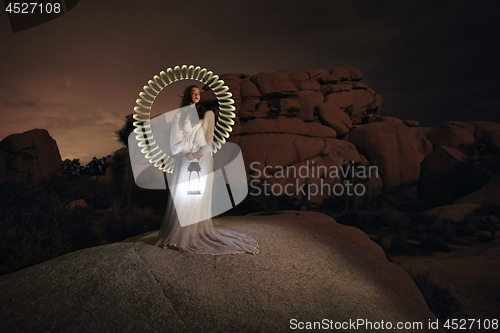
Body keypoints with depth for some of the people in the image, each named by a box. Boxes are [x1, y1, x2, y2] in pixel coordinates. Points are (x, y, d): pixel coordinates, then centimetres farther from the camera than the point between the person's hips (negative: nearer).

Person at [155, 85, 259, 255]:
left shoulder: (208, 114, 11)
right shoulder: (180, 115, 12)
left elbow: (209, 136, 4)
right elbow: (175, 138, 4)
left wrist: (201, 152, -11)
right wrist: (187, 152, -11)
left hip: (202, 158, 0)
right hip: (184, 159, 1)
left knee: (200, 195, -3)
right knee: (181, 195, -1)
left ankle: (199, 231, 4)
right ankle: (178, 233, 7)